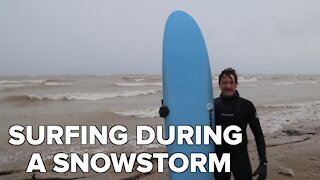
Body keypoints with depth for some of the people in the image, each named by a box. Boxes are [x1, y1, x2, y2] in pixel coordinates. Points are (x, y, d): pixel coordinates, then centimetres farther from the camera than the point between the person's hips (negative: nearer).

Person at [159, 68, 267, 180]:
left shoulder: (246, 106, -4)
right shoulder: (212, 105, -1)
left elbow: (258, 134, -1)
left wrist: (263, 162, -8)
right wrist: (167, 109, -25)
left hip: (240, 156, -1)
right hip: (219, 156, 2)